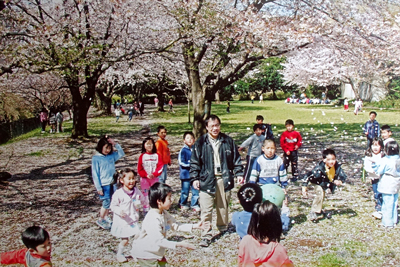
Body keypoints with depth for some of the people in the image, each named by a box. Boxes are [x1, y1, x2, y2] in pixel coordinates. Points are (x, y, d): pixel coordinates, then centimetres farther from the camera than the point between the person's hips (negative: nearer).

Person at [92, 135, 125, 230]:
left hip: (112, 183, 5)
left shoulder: (111, 155, 3)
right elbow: (95, 174, -9)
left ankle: (106, 217, 31)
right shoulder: (96, 158, -10)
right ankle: (101, 220, 16)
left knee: (110, 202, 13)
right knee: (106, 203, -2)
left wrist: (115, 144, -6)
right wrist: (98, 188, -11)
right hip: (103, 185, -5)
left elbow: (121, 154, 8)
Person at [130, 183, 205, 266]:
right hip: (145, 254, -9)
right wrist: (179, 244, -33)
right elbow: (159, 241, -32)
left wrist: (194, 226, -2)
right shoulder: (152, 219, -31)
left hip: (156, 251, 9)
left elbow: (175, 225, 5)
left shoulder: (163, 213, -1)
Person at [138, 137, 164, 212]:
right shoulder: (142, 156, -1)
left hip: (155, 178, 0)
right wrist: (146, 175, -15)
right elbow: (139, 169, -3)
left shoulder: (157, 155, -1)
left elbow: (160, 167, -4)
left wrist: (154, 174, -16)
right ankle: (146, 210, 11)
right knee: (145, 194, 4)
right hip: (144, 179, 0)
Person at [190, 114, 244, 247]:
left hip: (224, 179, 2)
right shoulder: (200, 143, 0)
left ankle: (223, 228, 33)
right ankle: (206, 236, 1)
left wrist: (239, 173, 3)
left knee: (223, 206, 14)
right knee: (206, 210, -5)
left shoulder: (228, 141, 6)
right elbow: (194, 162, 2)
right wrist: (195, 178, -5)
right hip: (207, 180, -2)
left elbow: (236, 159, 11)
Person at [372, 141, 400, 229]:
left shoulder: (385, 161, -19)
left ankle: (388, 223, 6)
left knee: (387, 204, 0)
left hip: (387, 186, -7)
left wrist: (374, 163, 4)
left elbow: (379, 171, -10)